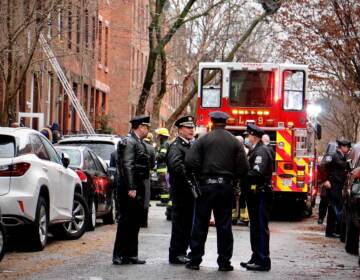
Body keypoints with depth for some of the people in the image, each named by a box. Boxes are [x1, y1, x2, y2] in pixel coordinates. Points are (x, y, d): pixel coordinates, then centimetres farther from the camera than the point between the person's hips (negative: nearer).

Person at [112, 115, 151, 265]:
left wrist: (140, 188, 14)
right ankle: (119, 256, -2)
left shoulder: (139, 143, 18)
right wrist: (131, 188, -23)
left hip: (138, 189, 10)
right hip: (131, 189, -10)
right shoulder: (129, 142, -12)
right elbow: (127, 166, -19)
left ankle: (131, 255, 18)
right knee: (126, 222, -6)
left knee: (135, 223, 12)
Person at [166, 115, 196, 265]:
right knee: (179, 223, -3)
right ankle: (175, 254, 3)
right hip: (181, 190, -9)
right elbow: (175, 165, -27)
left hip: (190, 191, 9)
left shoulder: (191, 145, 18)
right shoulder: (176, 146, -11)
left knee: (188, 223, 13)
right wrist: (188, 178, -25)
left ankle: (182, 252, 22)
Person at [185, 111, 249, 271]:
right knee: (224, 225, 7)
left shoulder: (204, 140, -3)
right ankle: (224, 262, 7)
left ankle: (195, 260, 5)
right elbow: (243, 168, -3)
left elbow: (190, 161, -12)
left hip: (206, 186, -1)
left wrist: (200, 175, 3)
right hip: (226, 186, 1)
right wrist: (232, 177, 12)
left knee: (200, 224, 5)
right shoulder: (235, 142, 2)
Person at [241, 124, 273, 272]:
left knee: (261, 227, -7)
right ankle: (256, 257, 24)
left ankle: (263, 261, -6)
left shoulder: (262, 151, -14)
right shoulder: (254, 150, 16)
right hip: (254, 194, 10)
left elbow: (257, 172, -25)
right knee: (255, 227, 16)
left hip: (261, 194, -10)